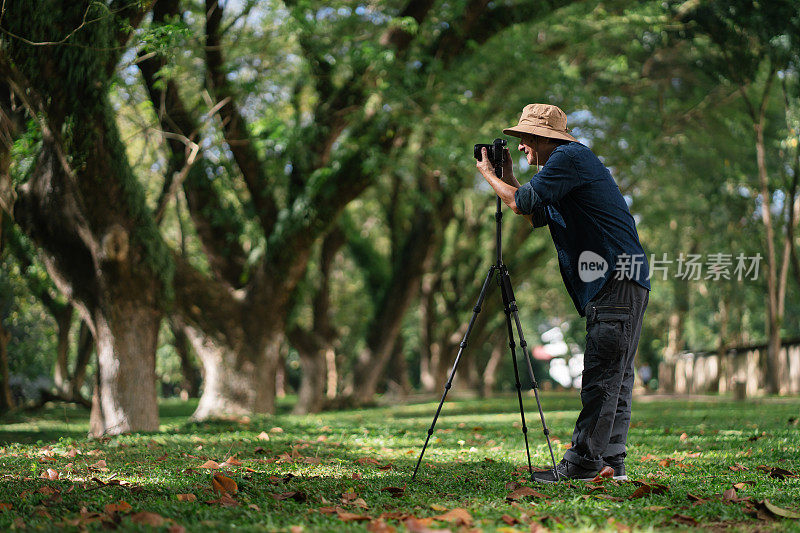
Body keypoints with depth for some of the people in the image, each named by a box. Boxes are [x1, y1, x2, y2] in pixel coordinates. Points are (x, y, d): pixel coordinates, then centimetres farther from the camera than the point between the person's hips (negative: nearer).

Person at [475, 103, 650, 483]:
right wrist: (506, 176, 24)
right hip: (613, 283, 11)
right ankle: (612, 460, 9)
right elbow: (532, 215, 30)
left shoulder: (570, 158, -8)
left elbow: (523, 203, -11)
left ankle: (583, 461, -12)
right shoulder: (565, 166, 24)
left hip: (617, 280, -11)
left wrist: (487, 173, 5)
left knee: (601, 376, -11)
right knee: (616, 377, 8)